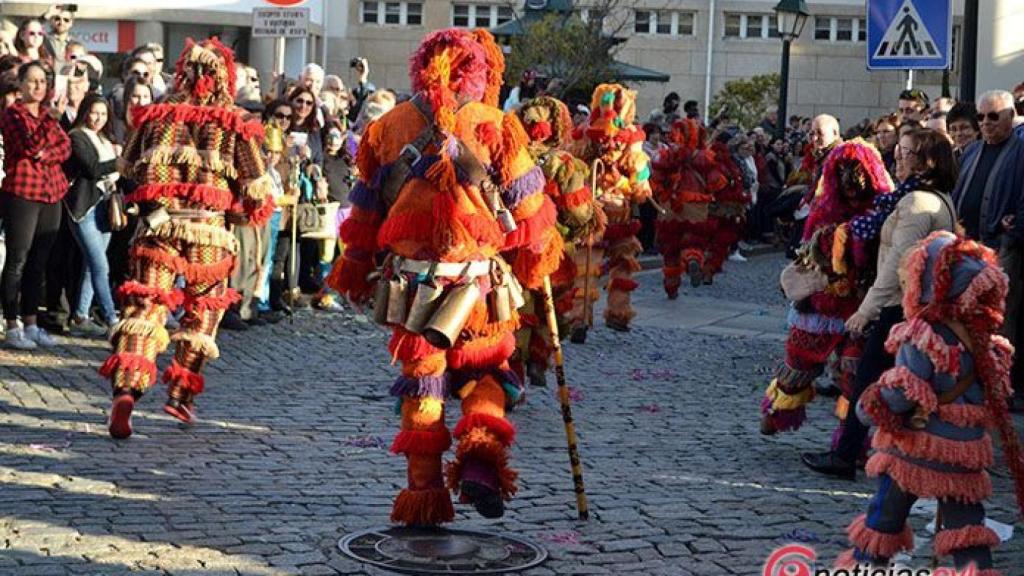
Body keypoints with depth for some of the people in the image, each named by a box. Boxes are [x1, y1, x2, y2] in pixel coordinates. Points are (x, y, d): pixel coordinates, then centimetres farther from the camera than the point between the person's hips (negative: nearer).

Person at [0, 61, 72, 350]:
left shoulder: (49, 113, 17)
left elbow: (65, 146, 5)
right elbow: (30, 145, -18)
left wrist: (46, 155, -14)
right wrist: (48, 119, -32)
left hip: (51, 194, 6)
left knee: (38, 263, 9)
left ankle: (31, 325, 16)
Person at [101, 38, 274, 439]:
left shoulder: (156, 116, 6)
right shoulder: (235, 124, -2)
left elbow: (130, 167, 20)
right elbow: (257, 191, -1)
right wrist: (233, 213, 17)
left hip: (158, 225, 1)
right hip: (209, 231, -1)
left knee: (144, 309, -1)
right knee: (202, 314, 17)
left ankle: (126, 389, -21)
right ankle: (182, 395, 21)